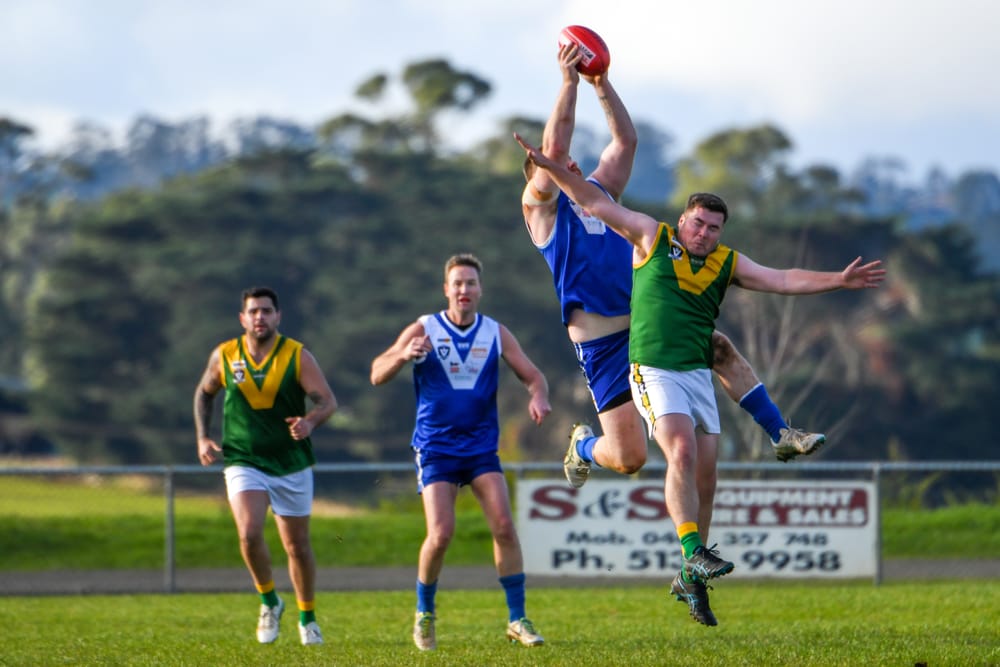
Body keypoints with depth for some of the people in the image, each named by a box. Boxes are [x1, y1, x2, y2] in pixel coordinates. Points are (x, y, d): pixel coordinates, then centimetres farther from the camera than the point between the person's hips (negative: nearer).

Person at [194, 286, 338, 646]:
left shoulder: (297, 356, -7)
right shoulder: (224, 356, -2)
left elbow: (327, 399, -11)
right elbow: (204, 393, 15)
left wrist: (310, 421, -33)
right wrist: (203, 438, 4)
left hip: (292, 464, 0)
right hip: (243, 463, 0)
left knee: (297, 545, 8)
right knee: (249, 533, -21)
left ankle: (307, 617, 30)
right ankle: (269, 602, 3)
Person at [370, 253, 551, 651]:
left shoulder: (496, 334, 5)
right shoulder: (424, 330, -2)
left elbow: (531, 374, 7)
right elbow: (377, 375, -5)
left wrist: (538, 396, -17)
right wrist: (405, 355, -26)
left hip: (481, 447, 2)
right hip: (435, 449, -2)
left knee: (504, 525, -12)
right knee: (441, 534, -14)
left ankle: (517, 619, -4)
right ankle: (424, 614, 10)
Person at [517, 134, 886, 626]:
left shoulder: (726, 264, 11)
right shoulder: (652, 238, 3)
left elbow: (783, 280, 9)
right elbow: (595, 203, 3)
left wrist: (839, 280, -1)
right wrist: (550, 166, -4)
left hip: (698, 374, 5)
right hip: (654, 371, -5)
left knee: (705, 473, 2)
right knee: (682, 452, -24)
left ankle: (690, 579, 12)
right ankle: (693, 553, -28)